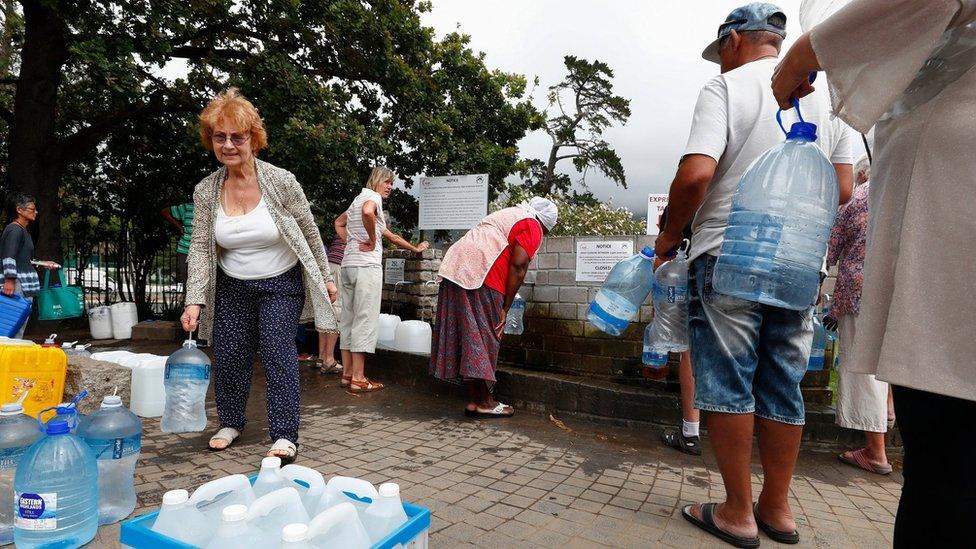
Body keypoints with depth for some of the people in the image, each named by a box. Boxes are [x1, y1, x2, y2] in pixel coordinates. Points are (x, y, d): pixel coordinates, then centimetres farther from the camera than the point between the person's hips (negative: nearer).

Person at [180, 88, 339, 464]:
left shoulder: (281, 182, -16)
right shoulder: (205, 191, -7)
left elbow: (310, 233, -7)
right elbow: (200, 248, -8)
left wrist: (325, 278, -2)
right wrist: (194, 301, -16)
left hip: (281, 284, -3)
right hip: (232, 287, 4)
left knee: (278, 350, -11)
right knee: (229, 354, 7)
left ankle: (285, 434, -2)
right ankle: (231, 422, 29)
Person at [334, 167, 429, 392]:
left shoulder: (358, 199, 22)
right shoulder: (372, 196, -4)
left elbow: (339, 223, 36)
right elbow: (367, 212, -29)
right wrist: (373, 240, -15)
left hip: (348, 263, 9)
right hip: (367, 264, -9)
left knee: (348, 318, 10)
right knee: (365, 319, -7)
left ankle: (347, 374, 16)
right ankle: (358, 379, -6)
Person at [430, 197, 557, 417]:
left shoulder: (508, 214, 30)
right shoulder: (532, 226, 3)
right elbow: (518, 266, -7)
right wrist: (505, 309, -3)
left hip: (453, 267, 9)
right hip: (479, 275, -9)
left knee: (467, 337, 9)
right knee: (484, 339, -1)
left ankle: (474, 400, 15)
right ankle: (483, 403, 6)